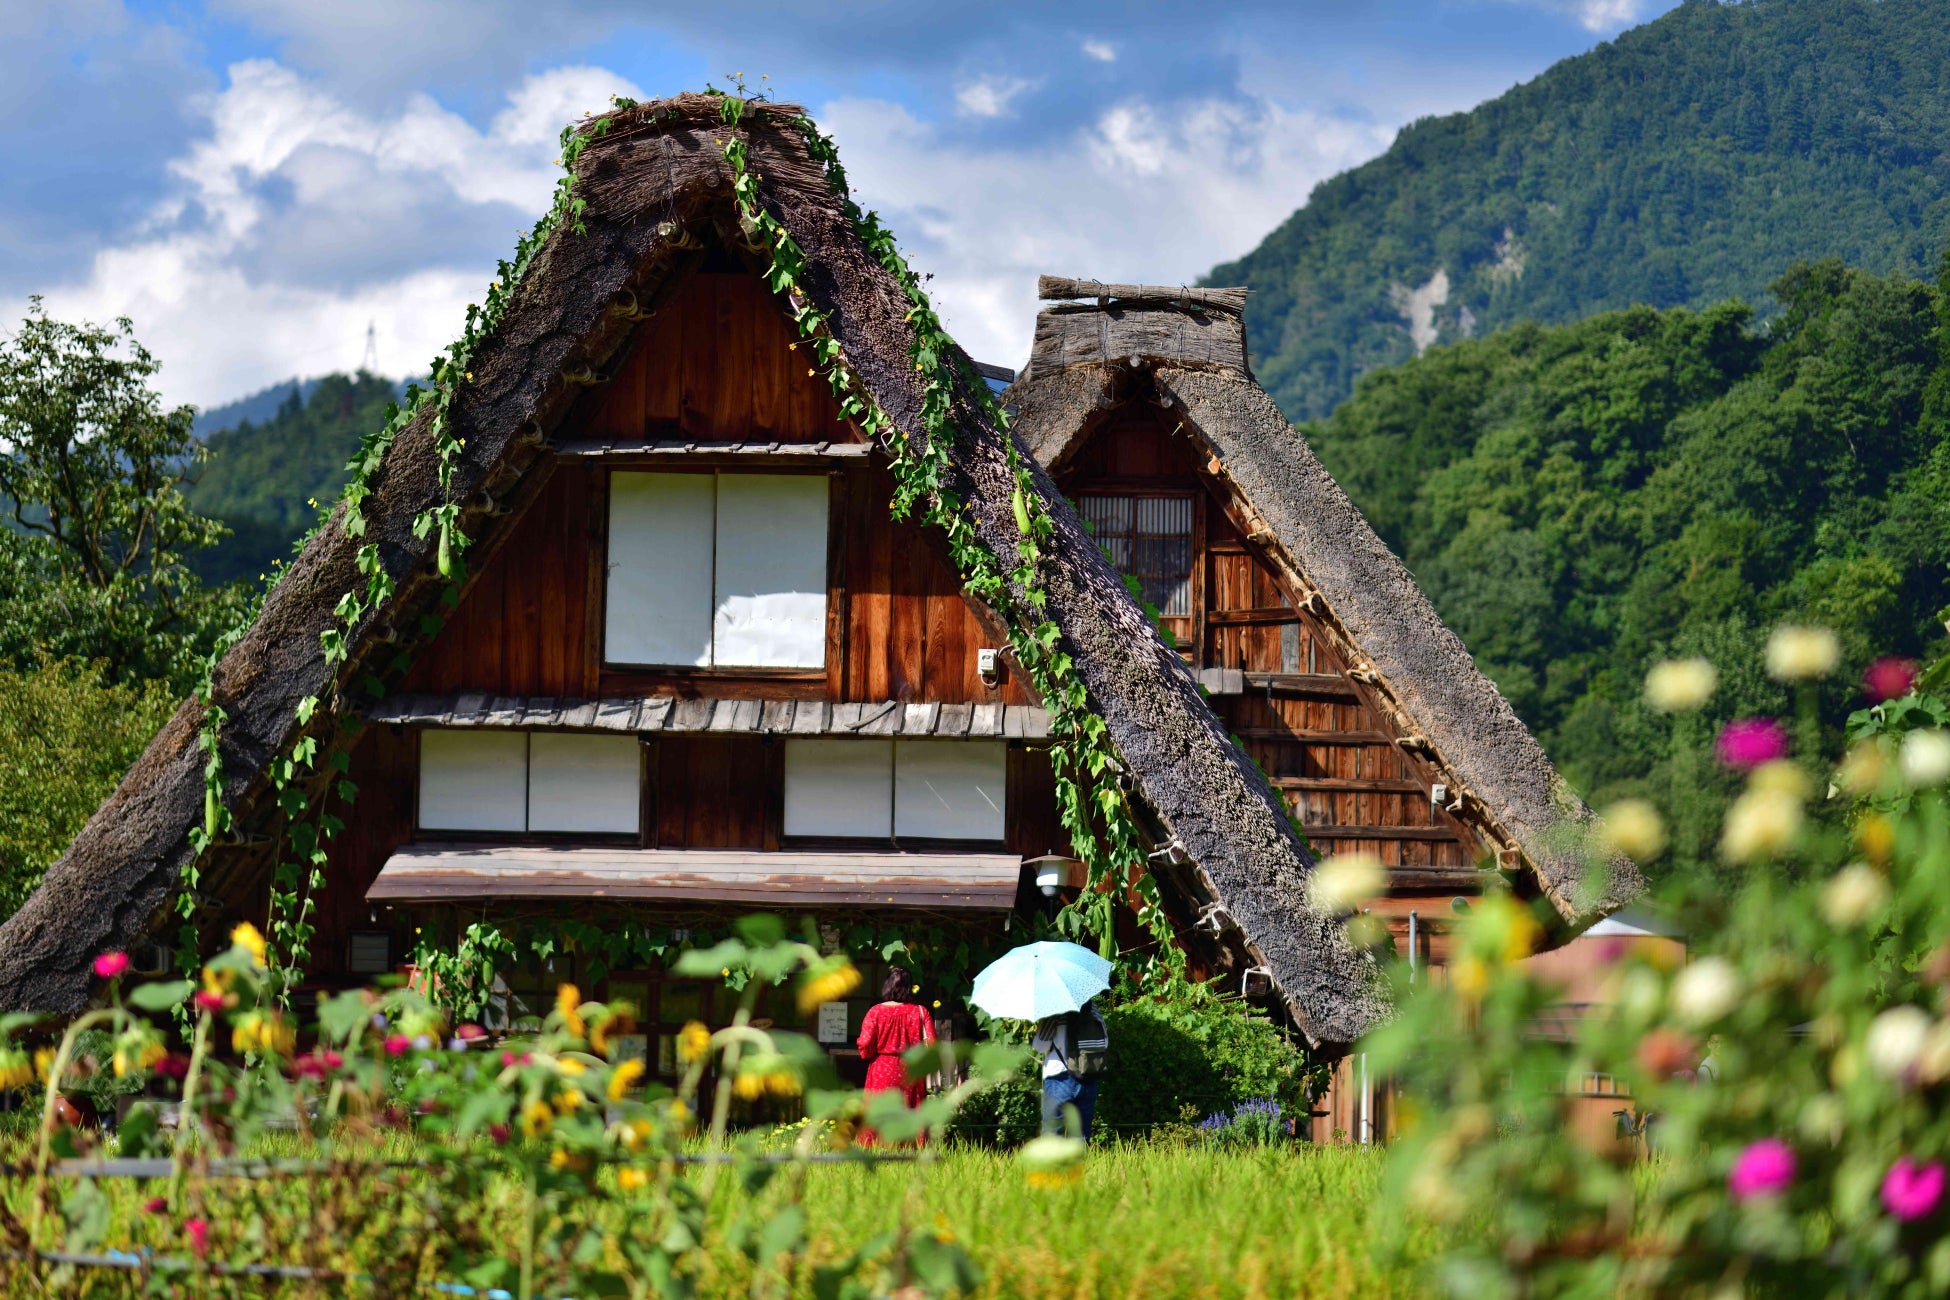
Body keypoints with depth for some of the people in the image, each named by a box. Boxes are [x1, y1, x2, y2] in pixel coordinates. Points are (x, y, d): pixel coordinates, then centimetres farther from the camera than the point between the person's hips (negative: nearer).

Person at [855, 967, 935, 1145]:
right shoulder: (920, 1012, -3)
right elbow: (932, 1044, -6)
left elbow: (865, 1048, -10)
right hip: (912, 1075, 1)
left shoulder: (876, 1011, -7)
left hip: (882, 1072, -1)